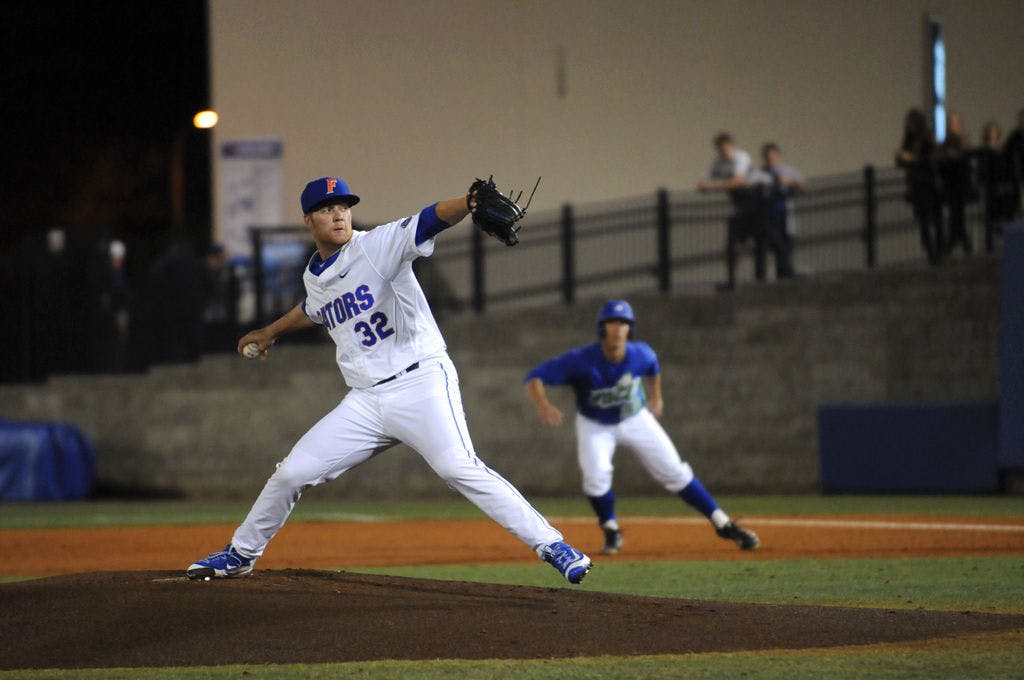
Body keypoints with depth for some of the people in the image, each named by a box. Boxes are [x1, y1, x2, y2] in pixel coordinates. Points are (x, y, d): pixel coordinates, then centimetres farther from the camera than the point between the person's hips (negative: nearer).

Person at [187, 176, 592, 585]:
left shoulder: (377, 245, -6)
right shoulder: (314, 276, 13)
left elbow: (430, 221, -24)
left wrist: (472, 202, -44)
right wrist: (270, 333, 53)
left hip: (421, 381, -6)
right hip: (365, 402, 6)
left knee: (458, 468, -25)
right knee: (292, 472, 5)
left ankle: (550, 546, -25)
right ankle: (240, 554, 26)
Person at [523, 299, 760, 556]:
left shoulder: (640, 354, -23)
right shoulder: (581, 360, -32)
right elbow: (534, 378, -35)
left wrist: (655, 398, 17)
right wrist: (543, 405, -55)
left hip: (636, 419, 2)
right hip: (595, 425, -2)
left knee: (675, 472, -1)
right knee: (596, 475, -24)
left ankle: (724, 525, 9)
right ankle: (611, 532, 4)